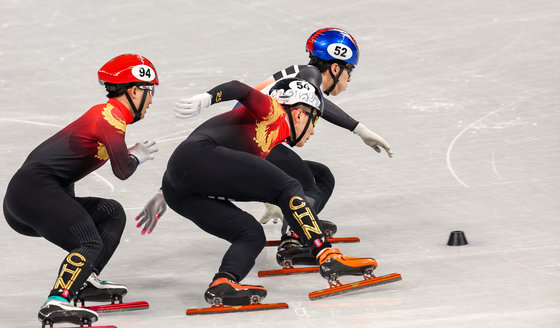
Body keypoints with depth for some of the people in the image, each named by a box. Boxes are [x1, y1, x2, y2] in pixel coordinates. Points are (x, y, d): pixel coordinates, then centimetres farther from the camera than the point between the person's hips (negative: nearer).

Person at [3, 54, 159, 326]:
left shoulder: (102, 114, 21)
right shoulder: (111, 115, -8)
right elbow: (122, 170, -16)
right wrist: (137, 156, 5)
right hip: (33, 189, -10)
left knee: (112, 213, 19)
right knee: (89, 244, -23)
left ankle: (85, 280, 8)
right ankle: (56, 303, -38)